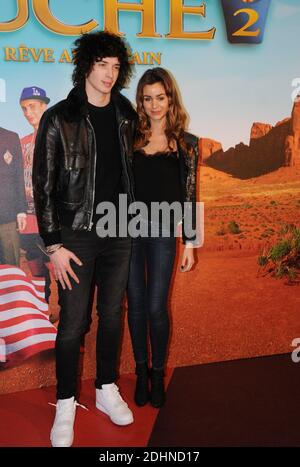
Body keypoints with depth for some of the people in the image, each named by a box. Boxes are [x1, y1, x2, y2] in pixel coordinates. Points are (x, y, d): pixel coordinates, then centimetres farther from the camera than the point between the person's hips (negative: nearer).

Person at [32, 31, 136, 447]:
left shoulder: (126, 115, 7)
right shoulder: (59, 119, -6)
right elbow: (43, 185, -6)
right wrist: (54, 245, -10)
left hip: (119, 233, 4)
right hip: (77, 235, -4)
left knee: (112, 315, 13)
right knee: (72, 323, 3)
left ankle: (107, 389, 33)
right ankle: (66, 404, 23)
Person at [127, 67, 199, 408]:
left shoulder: (186, 143, 3)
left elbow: (189, 196, 3)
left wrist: (190, 243, 0)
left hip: (162, 231, -1)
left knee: (156, 307, 0)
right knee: (136, 306, 10)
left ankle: (158, 373, 23)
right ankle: (141, 371, 28)